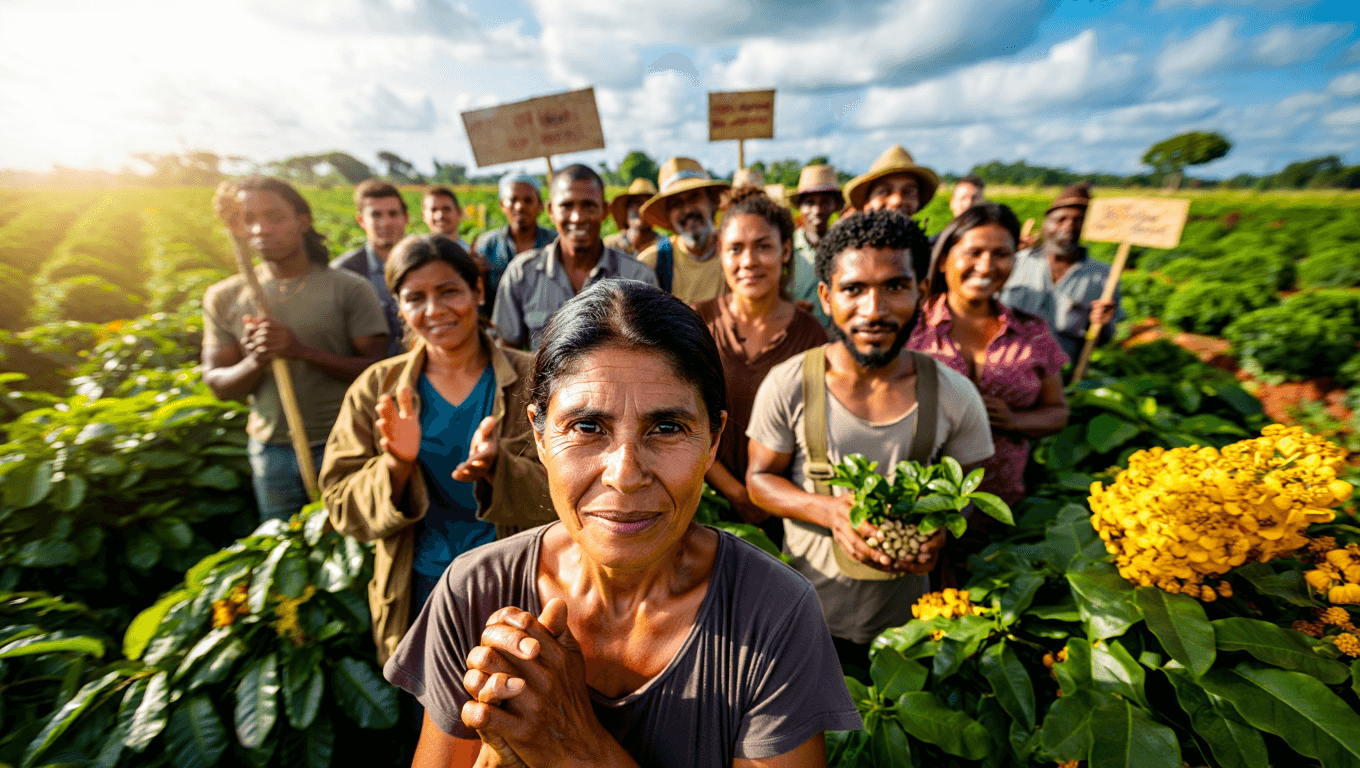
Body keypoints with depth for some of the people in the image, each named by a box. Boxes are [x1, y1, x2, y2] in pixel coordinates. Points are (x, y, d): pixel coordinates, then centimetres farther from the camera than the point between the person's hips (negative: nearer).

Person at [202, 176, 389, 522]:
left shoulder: (349, 288, -5)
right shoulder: (223, 297, 6)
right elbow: (218, 385, 6)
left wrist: (301, 351, -21)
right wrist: (255, 363, -16)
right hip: (271, 451, 4)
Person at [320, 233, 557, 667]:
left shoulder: (530, 380, -8)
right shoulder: (375, 390, -1)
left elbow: (562, 493, -12)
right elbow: (342, 504, -2)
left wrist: (497, 468, -31)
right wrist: (395, 467, -23)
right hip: (418, 597, 2)